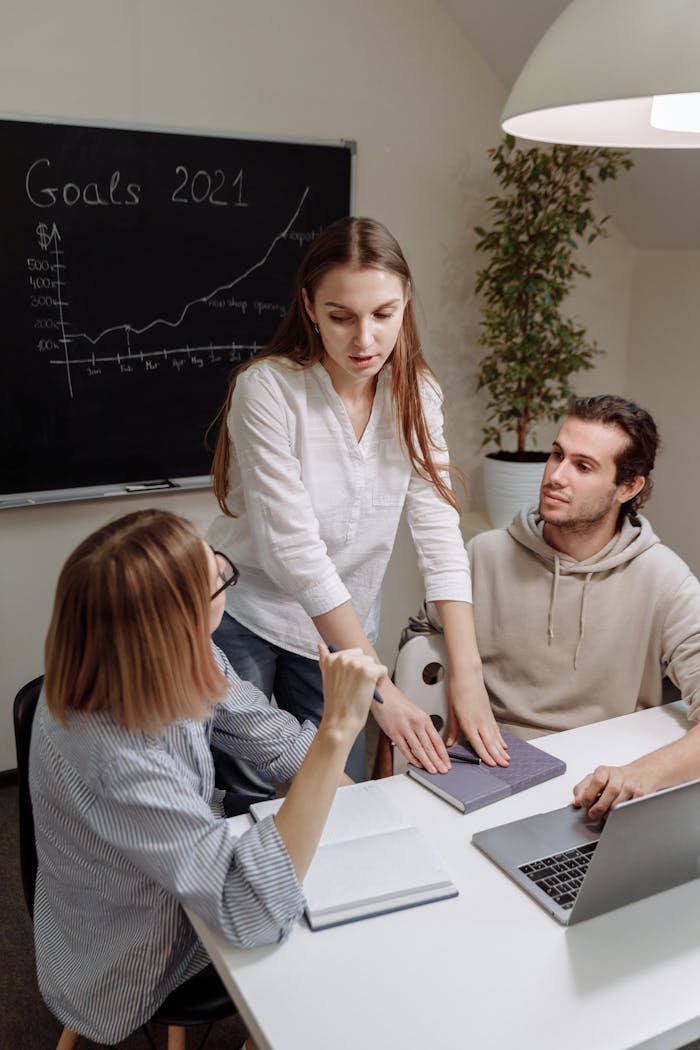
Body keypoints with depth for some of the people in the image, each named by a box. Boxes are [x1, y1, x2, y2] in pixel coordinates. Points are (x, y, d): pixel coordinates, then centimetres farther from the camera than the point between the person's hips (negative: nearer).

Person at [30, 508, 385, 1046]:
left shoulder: (173, 663, -18)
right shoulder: (110, 754, -40)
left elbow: (278, 740, -5)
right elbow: (256, 911, -41)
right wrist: (337, 730, -46)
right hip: (137, 980, -6)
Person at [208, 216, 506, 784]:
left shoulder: (416, 391, -6)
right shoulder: (268, 388, -21)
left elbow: (439, 532, -11)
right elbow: (295, 551, -25)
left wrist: (467, 673, -21)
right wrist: (382, 690, -27)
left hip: (343, 631, 4)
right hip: (242, 620, -4)